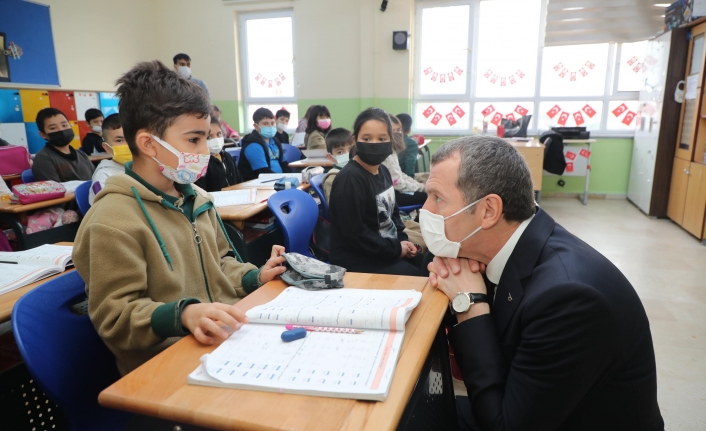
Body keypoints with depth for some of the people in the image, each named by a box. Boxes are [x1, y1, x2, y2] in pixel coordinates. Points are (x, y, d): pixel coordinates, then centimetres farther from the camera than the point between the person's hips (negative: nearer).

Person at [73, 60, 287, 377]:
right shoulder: (112, 222, -17)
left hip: (226, 337, 8)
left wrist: (255, 277, 2)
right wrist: (183, 315, -32)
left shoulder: (196, 197, 9)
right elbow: (114, 318, -15)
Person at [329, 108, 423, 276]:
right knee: (415, 277, -14)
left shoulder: (383, 171, 6)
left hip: (388, 247, 9)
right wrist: (395, 248, -16)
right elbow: (354, 233, -24)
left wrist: (402, 240, 3)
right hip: (356, 258, -9)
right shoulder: (349, 179, -22)